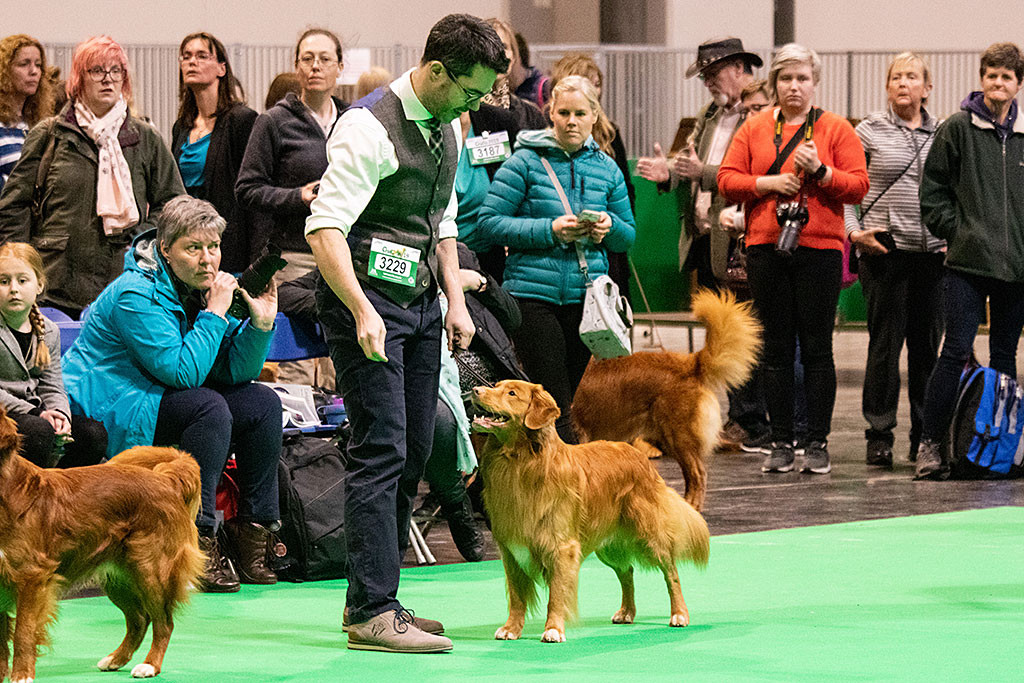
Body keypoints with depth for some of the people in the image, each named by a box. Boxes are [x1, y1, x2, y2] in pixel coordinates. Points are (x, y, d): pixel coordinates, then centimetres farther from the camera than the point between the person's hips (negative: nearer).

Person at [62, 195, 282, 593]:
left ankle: (254, 531, -1)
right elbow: (183, 371, -28)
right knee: (209, 408, -30)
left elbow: (235, 371, 1)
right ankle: (199, 538, -28)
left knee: (262, 404, -2)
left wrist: (260, 323, -14)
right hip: (107, 410, -9)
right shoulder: (136, 295, -22)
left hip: (164, 398, 9)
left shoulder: (201, 286, 3)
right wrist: (215, 313, -24)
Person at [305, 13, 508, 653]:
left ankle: (376, 596, 17)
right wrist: (362, 314, -31)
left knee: (414, 452, 9)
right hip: (367, 297, -9)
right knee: (381, 450, -12)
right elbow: (325, 230, -24)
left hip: (420, 301, 9)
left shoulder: (448, 127, 12)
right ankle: (373, 613, -12)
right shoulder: (369, 127, -17)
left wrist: (456, 301, 14)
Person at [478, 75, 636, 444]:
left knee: (567, 398, 9)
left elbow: (628, 235, 17)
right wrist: (550, 230, -16)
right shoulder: (526, 161, -3)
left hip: (585, 298, 5)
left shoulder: (606, 169, 11)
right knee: (555, 404, -9)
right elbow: (490, 222, -7)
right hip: (534, 295, -5)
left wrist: (610, 228, -7)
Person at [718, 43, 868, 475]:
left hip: (819, 249, -2)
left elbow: (858, 186, -1)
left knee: (816, 349, -2)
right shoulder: (754, 128, 12)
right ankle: (781, 442, 9)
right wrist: (767, 183, -9)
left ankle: (817, 444, 2)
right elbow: (726, 180, 6)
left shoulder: (836, 129, 6)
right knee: (777, 349, 4)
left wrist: (820, 171, -15)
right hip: (765, 247, 2)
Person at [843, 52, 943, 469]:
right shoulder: (871, 131, 2)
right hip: (884, 248, -3)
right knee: (885, 343, -4)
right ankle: (879, 435, 2)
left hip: (933, 252, 3)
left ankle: (925, 435, 15)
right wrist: (854, 231, -7)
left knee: (928, 344, 6)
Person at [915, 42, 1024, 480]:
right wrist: (958, 232, -5)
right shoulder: (957, 129, -1)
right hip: (968, 263, -4)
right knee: (957, 350, -9)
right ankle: (930, 443, -6)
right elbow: (933, 192, 1)